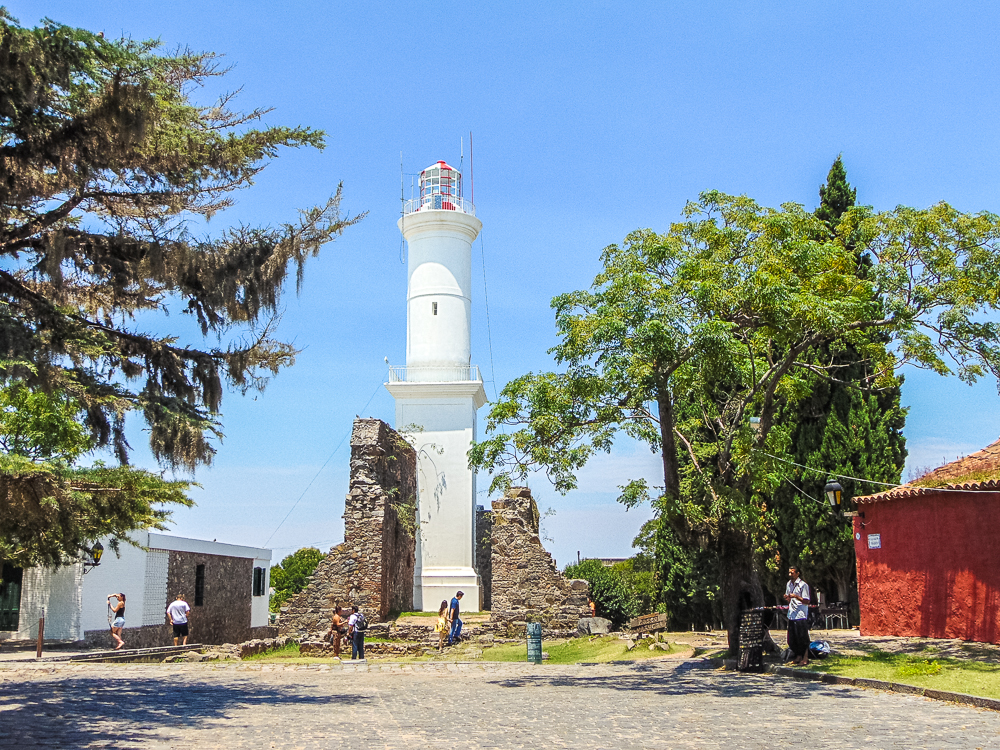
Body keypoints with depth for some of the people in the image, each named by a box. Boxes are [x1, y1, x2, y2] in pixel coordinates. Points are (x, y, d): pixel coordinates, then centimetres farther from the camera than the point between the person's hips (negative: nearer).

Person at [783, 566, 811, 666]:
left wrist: (796, 596, -22)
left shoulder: (803, 585, -10)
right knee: (792, 639, 10)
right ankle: (798, 657, 22)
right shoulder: (788, 584, 13)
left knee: (802, 638, -2)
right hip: (791, 615, 7)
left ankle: (805, 658, 7)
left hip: (801, 615, -7)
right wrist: (787, 598, -1)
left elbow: (807, 601, -10)